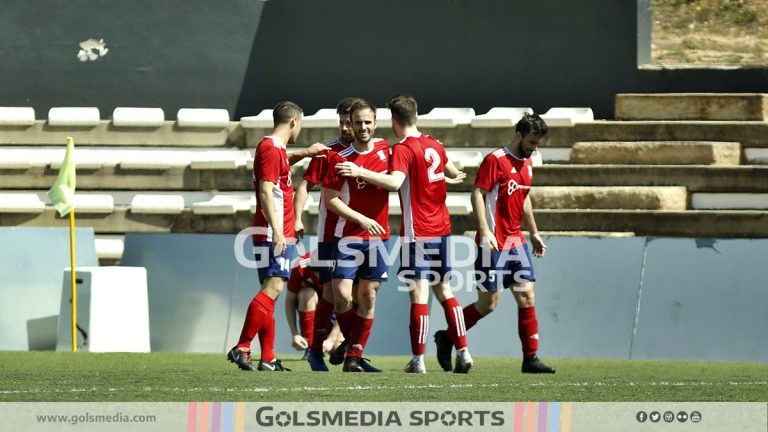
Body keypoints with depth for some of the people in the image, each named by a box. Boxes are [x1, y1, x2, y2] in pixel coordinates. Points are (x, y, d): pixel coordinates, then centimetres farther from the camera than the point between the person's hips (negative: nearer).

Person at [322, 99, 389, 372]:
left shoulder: (385, 149, 6)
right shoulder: (340, 159, -6)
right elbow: (330, 199, -7)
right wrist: (361, 219, -13)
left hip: (378, 236, 3)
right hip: (349, 236, -3)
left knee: (368, 297, 2)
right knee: (342, 295, -12)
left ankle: (354, 356, 7)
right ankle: (353, 345, 12)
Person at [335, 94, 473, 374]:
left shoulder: (403, 149, -11)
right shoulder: (434, 145, 11)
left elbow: (395, 182, -29)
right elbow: (454, 174, 30)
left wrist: (361, 172, -35)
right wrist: (452, 178, 53)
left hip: (418, 232, -7)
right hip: (442, 228, 7)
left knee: (419, 294, -7)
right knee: (444, 290, 14)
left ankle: (418, 360, -8)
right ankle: (463, 352, 11)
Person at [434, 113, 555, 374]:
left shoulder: (527, 164, 14)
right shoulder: (495, 160, -11)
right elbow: (477, 194, -16)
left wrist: (533, 233, 25)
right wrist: (485, 230, -25)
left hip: (516, 242, 8)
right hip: (493, 243, -8)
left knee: (526, 297, 0)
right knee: (488, 303, -4)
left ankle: (530, 359, 1)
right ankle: (446, 339, 17)